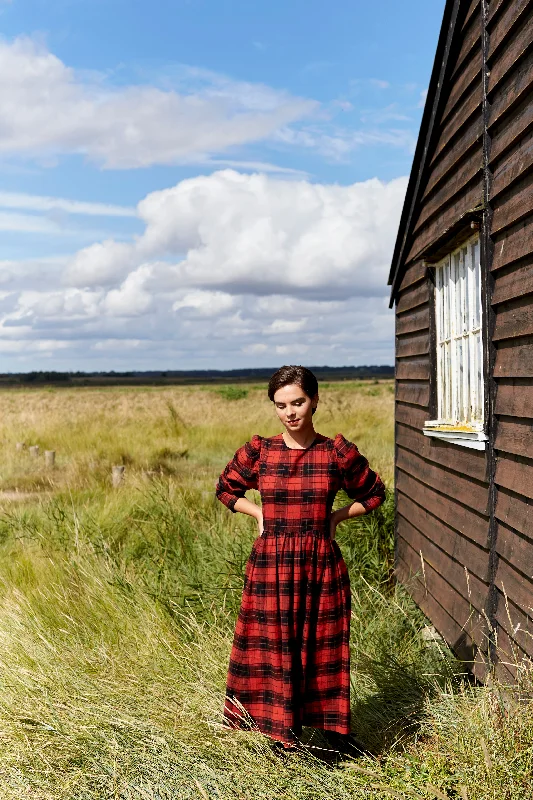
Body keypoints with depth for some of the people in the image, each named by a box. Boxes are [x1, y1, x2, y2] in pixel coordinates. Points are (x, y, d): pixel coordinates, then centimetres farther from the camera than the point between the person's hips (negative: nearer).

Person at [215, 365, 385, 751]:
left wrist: (335, 517, 1)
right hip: (271, 565, 1)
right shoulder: (258, 451, -2)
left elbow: (374, 492, 12)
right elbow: (226, 489, 15)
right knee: (271, 648, 6)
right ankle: (280, 734, 22)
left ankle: (328, 729, 24)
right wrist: (261, 514, 3)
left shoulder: (338, 452, -3)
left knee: (320, 648, 8)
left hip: (321, 565, 0)